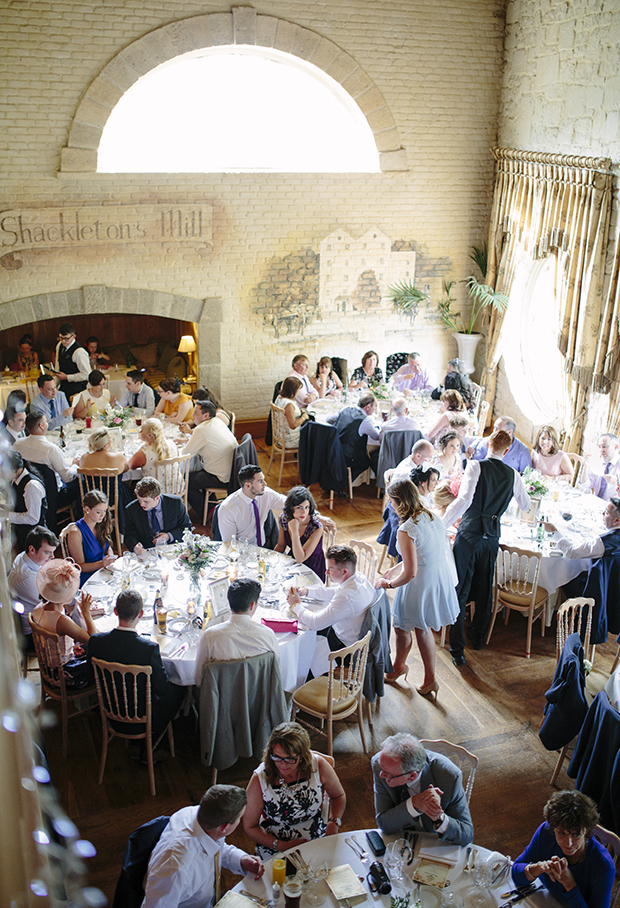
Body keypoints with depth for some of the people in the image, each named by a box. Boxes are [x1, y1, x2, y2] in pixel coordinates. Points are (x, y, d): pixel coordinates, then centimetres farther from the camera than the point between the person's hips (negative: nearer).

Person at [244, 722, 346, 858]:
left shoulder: (318, 765, -12)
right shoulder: (260, 779, -17)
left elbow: (339, 796, 9)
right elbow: (250, 827, -5)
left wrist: (334, 823, -8)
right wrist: (280, 846, -17)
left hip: (317, 841, 3)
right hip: (274, 846, -3)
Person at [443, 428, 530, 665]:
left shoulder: (476, 467, -12)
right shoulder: (512, 475, 2)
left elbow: (463, 500, -23)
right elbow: (525, 506, 18)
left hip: (469, 535, -4)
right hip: (492, 538, 4)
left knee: (460, 591, 2)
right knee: (484, 589, 20)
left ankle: (457, 649, 2)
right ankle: (478, 636, 37)